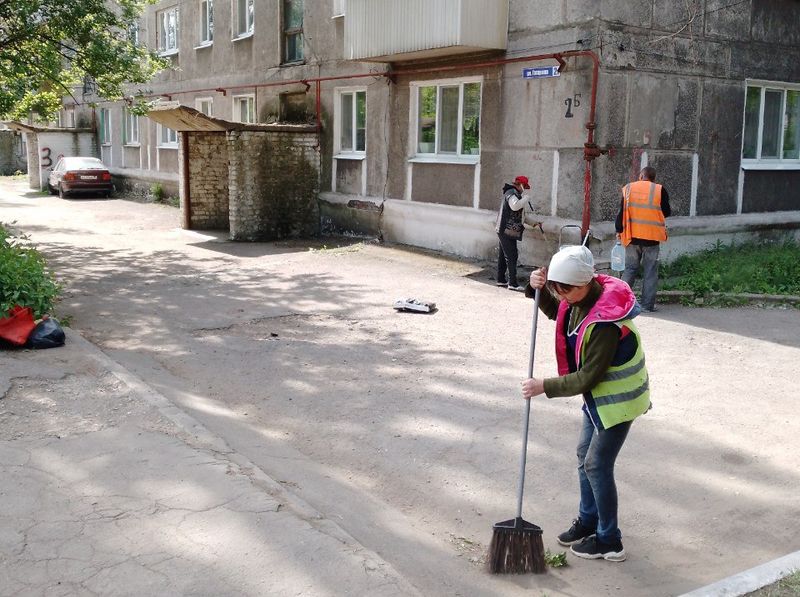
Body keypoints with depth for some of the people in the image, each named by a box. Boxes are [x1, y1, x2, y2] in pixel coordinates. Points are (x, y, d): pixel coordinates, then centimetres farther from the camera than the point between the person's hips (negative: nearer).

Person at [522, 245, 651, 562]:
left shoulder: (604, 324, -34)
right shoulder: (580, 298, -8)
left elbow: (586, 378, -29)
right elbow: (554, 311, 15)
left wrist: (545, 386, -22)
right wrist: (539, 289, -5)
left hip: (617, 399, -9)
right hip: (597, 394, 9)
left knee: (597, 465, -1)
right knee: (585, 456, 18)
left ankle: (609, 542, 15)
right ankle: (587, 521, 37)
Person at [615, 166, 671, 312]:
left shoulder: (628, 189, 2)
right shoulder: (659, 190, -4)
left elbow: (621, 212, 3)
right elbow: (667, 212, 2)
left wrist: (619, 231, 12)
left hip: (632, 236, 2)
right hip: (652, 237, -2)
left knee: (630, 269, 11)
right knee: (650, 271, 4)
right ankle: (648, 304, 4)